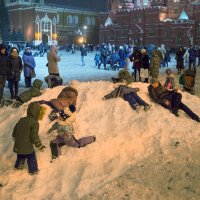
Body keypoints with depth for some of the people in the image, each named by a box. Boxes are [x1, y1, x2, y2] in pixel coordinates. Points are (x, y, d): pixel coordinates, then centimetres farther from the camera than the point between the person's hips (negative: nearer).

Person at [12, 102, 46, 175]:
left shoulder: (21, 120, 5)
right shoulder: (34, 123, -17)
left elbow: (14, 130, 17)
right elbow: (34, 136, -20)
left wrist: (15, 138, 36)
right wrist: (40, 146, -9)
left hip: (18, 146, 7)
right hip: (27, 147, -7)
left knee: (20, 157, 29)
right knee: (31, 158, 11)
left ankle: (18, 166, 48)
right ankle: (33, 170, 20)